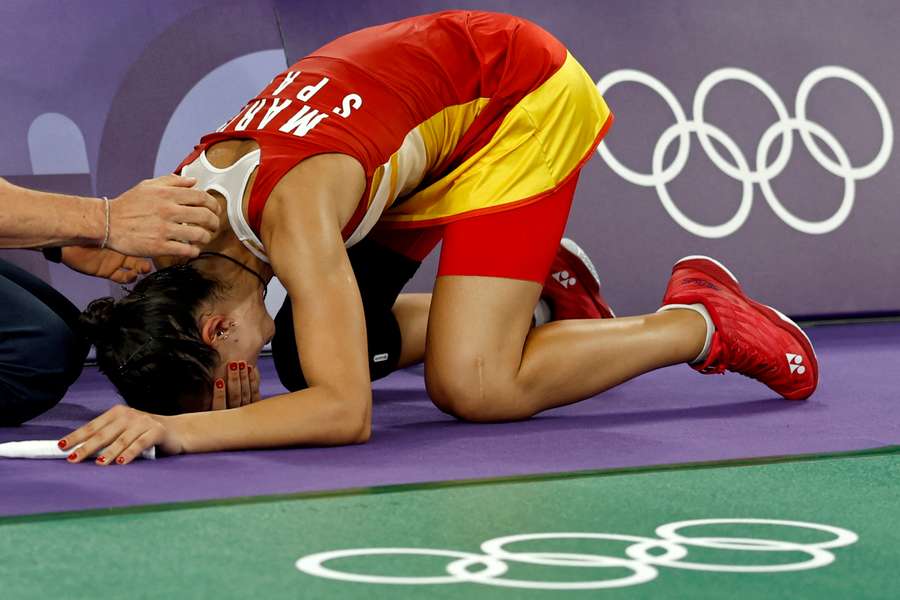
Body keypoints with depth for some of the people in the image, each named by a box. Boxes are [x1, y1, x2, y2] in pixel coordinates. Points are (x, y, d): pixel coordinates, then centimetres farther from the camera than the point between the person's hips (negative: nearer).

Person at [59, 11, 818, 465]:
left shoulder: (290, 208, -37)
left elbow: (345, 411, -42)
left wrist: (180, 429, -51)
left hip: (525, 100, -8)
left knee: (473, 387, -21)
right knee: (314, 349, 8)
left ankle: (698, 323, 0)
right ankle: (536, 287, 27)